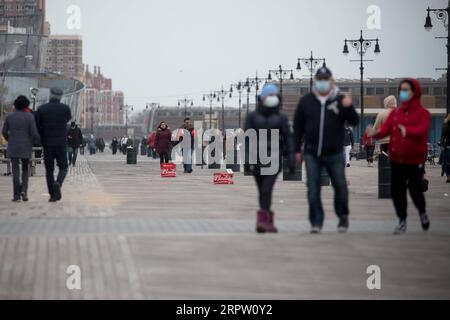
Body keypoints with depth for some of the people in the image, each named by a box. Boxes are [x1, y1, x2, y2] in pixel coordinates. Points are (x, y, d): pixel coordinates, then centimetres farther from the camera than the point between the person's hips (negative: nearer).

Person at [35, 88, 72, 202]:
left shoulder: (41, 109, -2)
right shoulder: (65, 108, -5)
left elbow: (36, 127, 1)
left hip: (47, 144, 1)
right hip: (61, 144, -1)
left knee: (49, 170, 11)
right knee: (63, 168, 12)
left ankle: (52, 195, 6)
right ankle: (58, 183, -17)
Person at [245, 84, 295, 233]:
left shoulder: (281, 117, 6)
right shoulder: (253, 117, 5)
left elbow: (288, 139, 6)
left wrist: (291, 159, 1)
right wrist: (247, 158, -9)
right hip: (256, 158, 2)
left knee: (266, 189, -16)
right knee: (263, 191, 8)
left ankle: (262, 219, -23)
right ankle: (268, 220, 18)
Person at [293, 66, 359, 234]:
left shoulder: (340, 100, 1)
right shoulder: (306, 101, 5)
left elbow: (354, 122, -5)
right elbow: (298, 126, 10)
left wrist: (349, 108, -25)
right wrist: (297, 149, 7)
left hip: (334, 154, -1)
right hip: (312, 154, 1)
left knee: (340, 186, 3)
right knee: (313, 189, -1)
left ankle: (343, 217, 23)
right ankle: (316, 222, 4)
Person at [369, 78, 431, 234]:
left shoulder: (423, 113, -5)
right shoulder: (395, 113, 9)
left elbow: (422, 130, -24)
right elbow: (385, 129, -4)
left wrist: (407, 131, -45)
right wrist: (376, 133, -27)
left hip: (415, 160, -4)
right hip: (397, 159, 4)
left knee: (415, 189, -2)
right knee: (397, 190, 2)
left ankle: (422, 213, 29)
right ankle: (402, 221, 17)